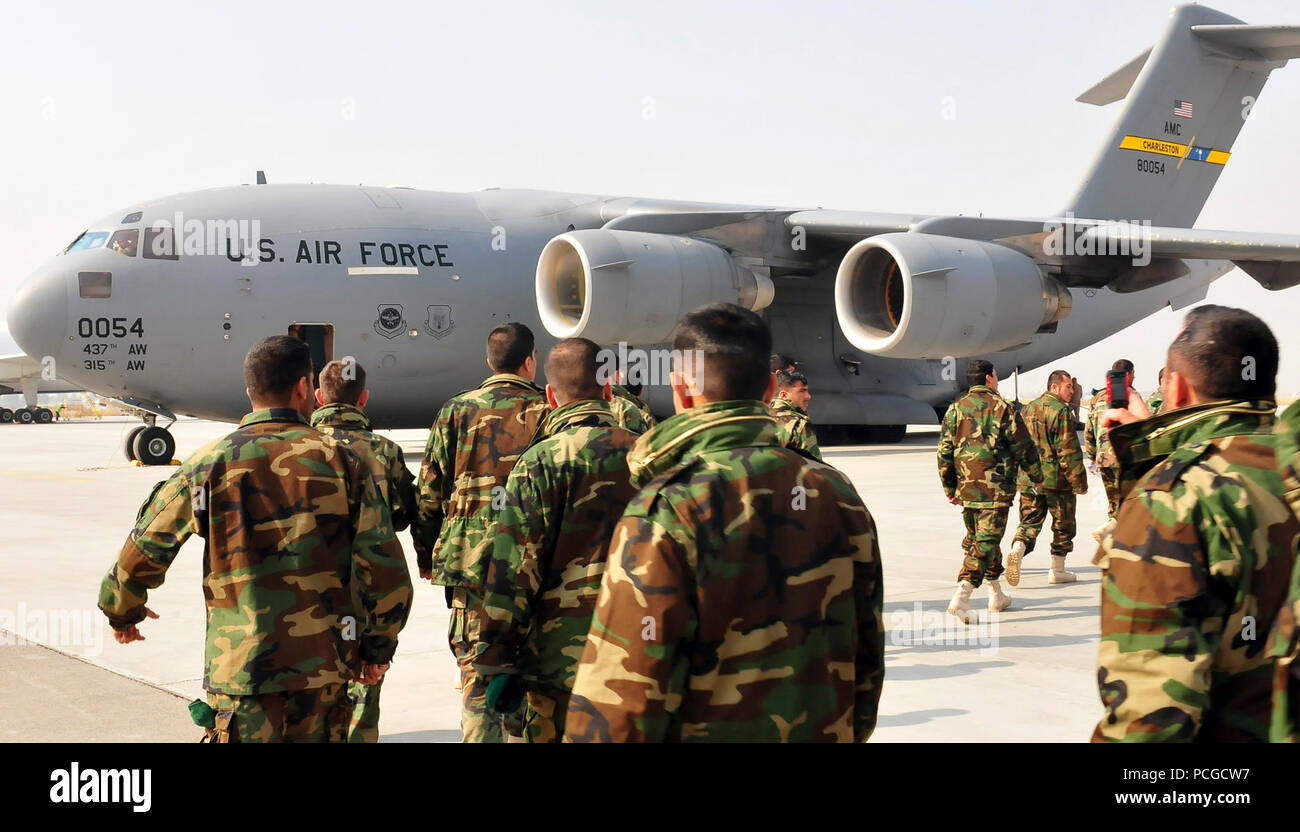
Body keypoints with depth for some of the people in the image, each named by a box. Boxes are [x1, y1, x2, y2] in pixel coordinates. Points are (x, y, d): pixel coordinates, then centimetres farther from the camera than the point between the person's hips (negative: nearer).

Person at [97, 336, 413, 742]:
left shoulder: (211, 464, -3)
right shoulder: (341, 461, -1)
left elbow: (143, 553, 5)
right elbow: (387, 573, -2)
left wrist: (123, 612, 26)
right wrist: (378, 647, 13)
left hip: (244, 672, -2)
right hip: (326, 667, 2)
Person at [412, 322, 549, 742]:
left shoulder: (457, 410, 2)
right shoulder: (548, 411, -1)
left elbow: (429, 490, 4)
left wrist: (426, 553, 15)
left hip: (470, 562, 0)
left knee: (476, 677, 4)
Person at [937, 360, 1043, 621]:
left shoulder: (956, 408, 6)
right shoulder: (1002, 408, -5)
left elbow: (945, 451, 5)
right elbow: (1023, 447, -2)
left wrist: (950, 488, 14)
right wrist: (1037, 477, 13)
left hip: (966, 488, 5)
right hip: (996, 489, -5)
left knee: (976, 537, 20)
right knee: (985, 541, -6)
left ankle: (996, 595, 31)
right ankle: (961, 597, -19)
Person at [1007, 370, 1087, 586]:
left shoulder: (1028, 409, 11)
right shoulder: (1061, 411, -12)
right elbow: (1068, 450, -15)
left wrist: (1022, 474, 24)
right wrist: (1079, 482, -9)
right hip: (1057, 479, -5)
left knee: (1030, 521, 9)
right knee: (1063, 524, 10)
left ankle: (1017, 549, -19)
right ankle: (1057, 570, 15)